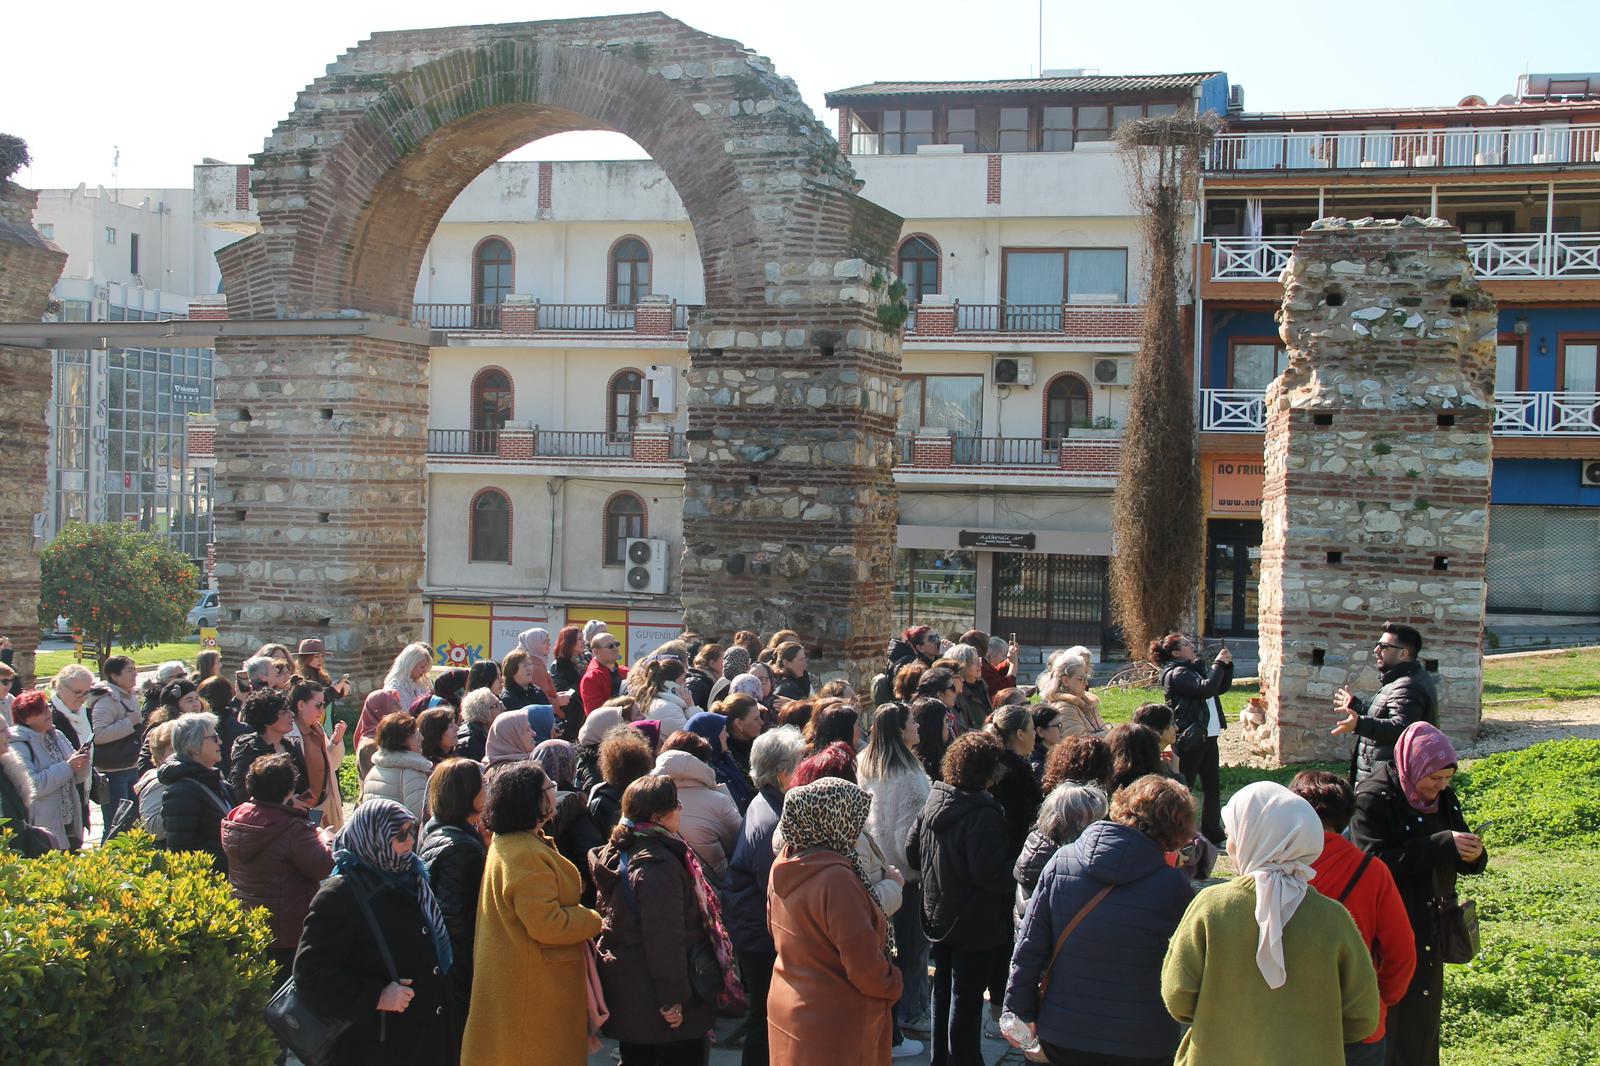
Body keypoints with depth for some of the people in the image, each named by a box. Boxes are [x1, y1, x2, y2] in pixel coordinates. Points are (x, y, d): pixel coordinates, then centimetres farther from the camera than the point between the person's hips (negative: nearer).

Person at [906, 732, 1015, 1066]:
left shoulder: (934, 801, 0)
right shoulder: (982, 812, -24)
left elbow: (911, 851, 7)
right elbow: (988, 871, -29)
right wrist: (1013, 875, -12)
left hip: (938, 914, 8)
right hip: (973, 923, -8)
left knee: (943, 991, 21)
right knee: (966, 998, 1)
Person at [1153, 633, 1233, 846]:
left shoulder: (1195, 669, 16)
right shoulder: (1176, 674, -13)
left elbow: (1222, 687, 21)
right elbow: (1206, 689, -25)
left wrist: (1227, 665, 6)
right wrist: (1218, 664, -14)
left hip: (1208, 737, 10)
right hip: (1190, 739, -10)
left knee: (1213, 788, 11)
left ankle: (1213, 837, 18)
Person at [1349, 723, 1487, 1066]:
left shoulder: (1443, 797, 6)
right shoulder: (1373, 799, -15)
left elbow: (1461, 860, 9)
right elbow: (1376, 861, -23)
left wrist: (1472, 854, -16)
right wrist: (1442, 845, -26)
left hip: (1430, 929, 7)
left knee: (1425, 1016, 14)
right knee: (1394, 1019, -3)